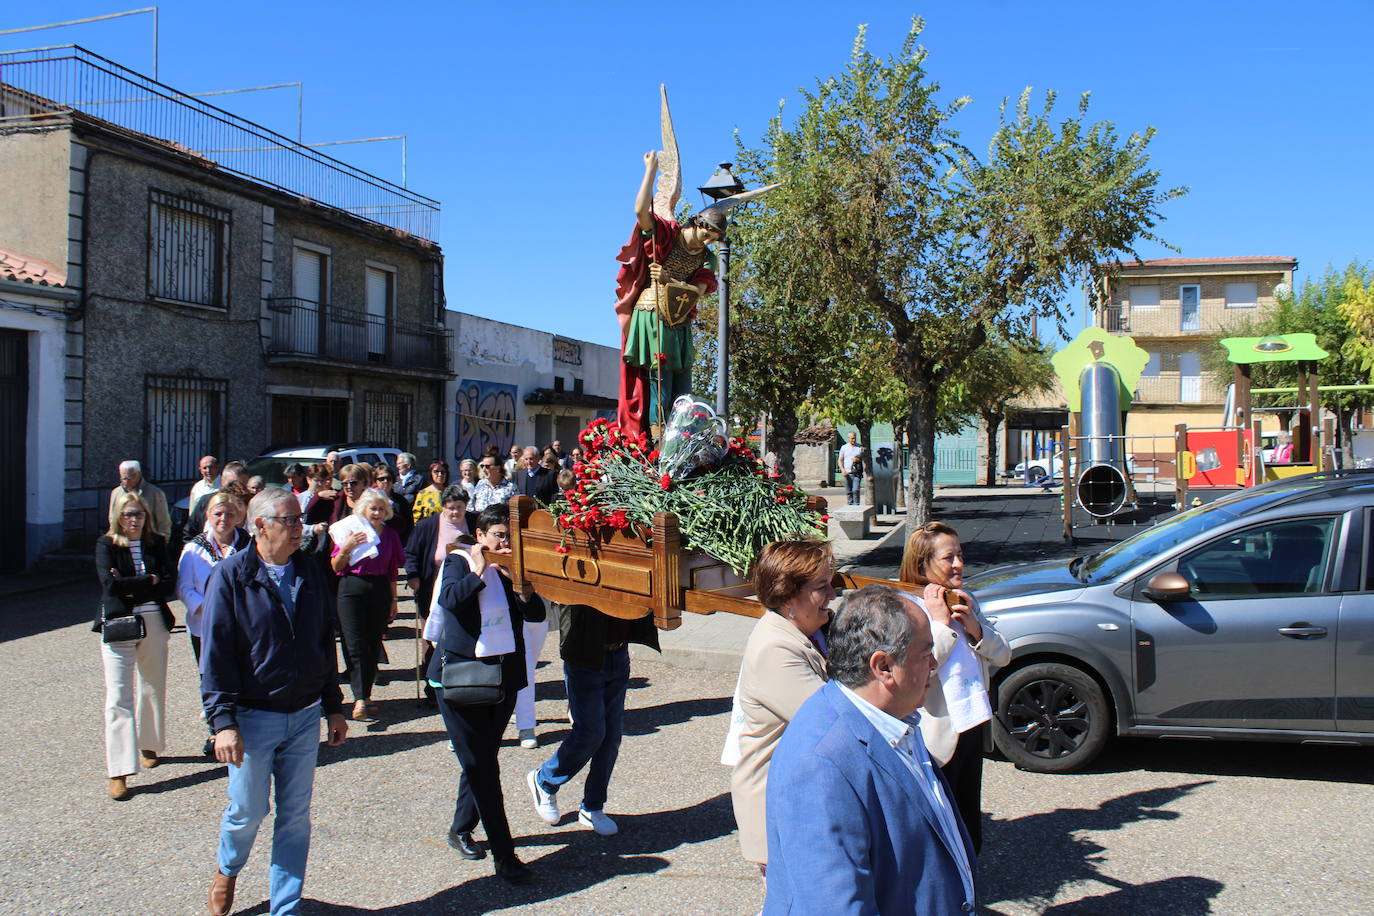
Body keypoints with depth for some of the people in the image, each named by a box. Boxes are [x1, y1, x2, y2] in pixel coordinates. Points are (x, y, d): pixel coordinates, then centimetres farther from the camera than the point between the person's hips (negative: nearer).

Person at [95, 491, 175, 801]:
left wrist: (131, 588, -14)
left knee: (153, 689, 12)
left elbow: (169, 584, -5)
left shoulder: (157, 543, 7)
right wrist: (149, 581, -11)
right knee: (119, 696, -7)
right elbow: (110, 583, -16)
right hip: (118, 625, -3)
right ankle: (119, 772, -7)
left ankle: (149, 746, 32)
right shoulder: (106, 545, -1)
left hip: (154, 624, 3)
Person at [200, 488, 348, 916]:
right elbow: (215, 653, -10)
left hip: (305, 716, 4)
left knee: (296, 814, 8)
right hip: (253, 717, -4)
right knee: (248, 810, 8)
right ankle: (226, 870, 40)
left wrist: (334, 708, 12)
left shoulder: (310, 574, 6)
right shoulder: (231, 576, -8)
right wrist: (223, 721, -16)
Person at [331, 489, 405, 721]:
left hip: (380, 590, 3)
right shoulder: (350, 530, 0)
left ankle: (366, 695, 15)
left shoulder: (390, 534, 8)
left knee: (373, 645, 5)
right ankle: (360, 699, -13)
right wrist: (346, 548, -17)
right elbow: (336, 567, 1)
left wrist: (393, 600, 13)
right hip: (352, 590, -3)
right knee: (355, 646, -9)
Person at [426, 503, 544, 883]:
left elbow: (536, 613, -4)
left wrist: (515, 578, -16)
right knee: (481, 766, -5)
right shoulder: (458, 563, -3)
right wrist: (479, 572, -16)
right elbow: (450, 599, -24)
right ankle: (504, 855, -2)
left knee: (481, 761, 15)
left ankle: (461, 829, 35)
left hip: (504, 677, 5)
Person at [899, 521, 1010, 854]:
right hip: (937, 737, -7)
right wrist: (940, 623, -22)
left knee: (968, 828, 20)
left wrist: (975, 626, -10)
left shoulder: (965, 601, 7)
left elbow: (1003, 656, 7)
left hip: (972, 725, 8)